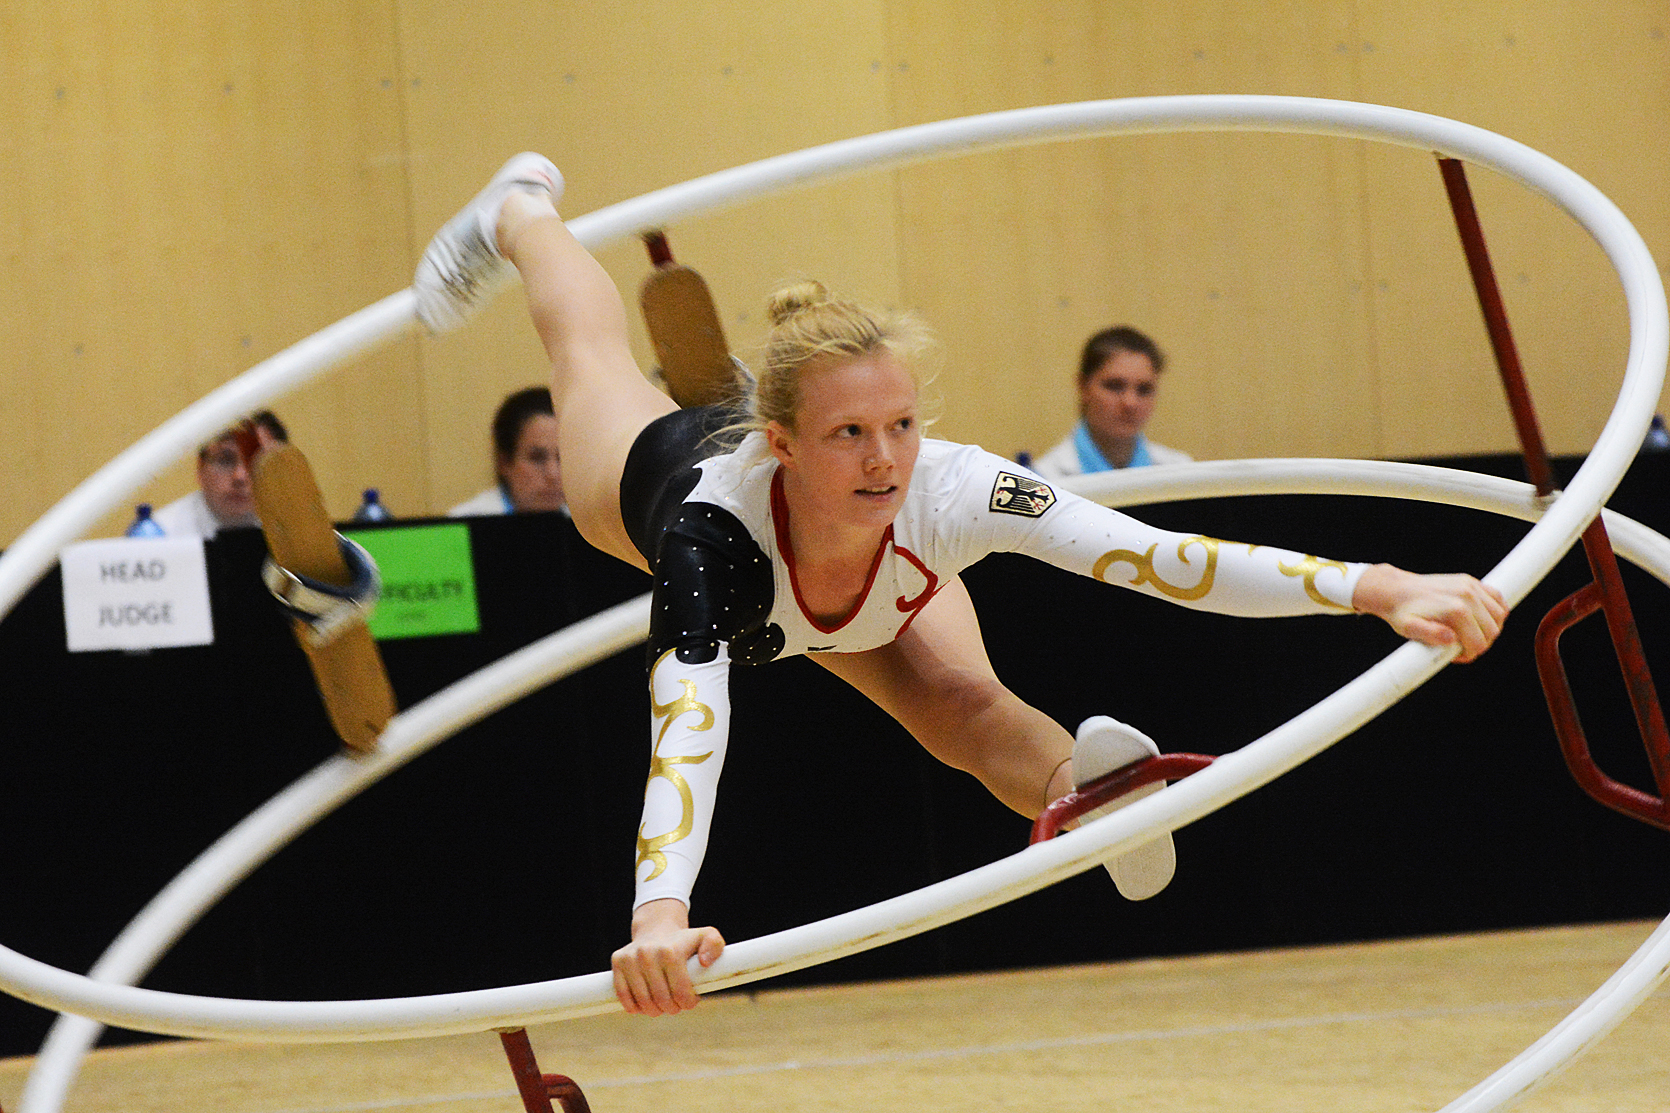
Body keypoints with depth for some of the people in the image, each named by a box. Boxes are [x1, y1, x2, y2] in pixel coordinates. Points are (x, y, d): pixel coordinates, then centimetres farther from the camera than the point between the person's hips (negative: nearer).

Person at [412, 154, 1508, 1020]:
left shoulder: (942, 492, -50)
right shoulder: (716, 522, -55)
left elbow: (1163, 555, -60)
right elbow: (687, 728, -69)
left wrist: (1380, 589, -72)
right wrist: (662, 913, -87)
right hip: (666, 471, 0)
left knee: (973, 713, -29)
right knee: (594, 357, 33)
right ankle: (520, 218, 59)